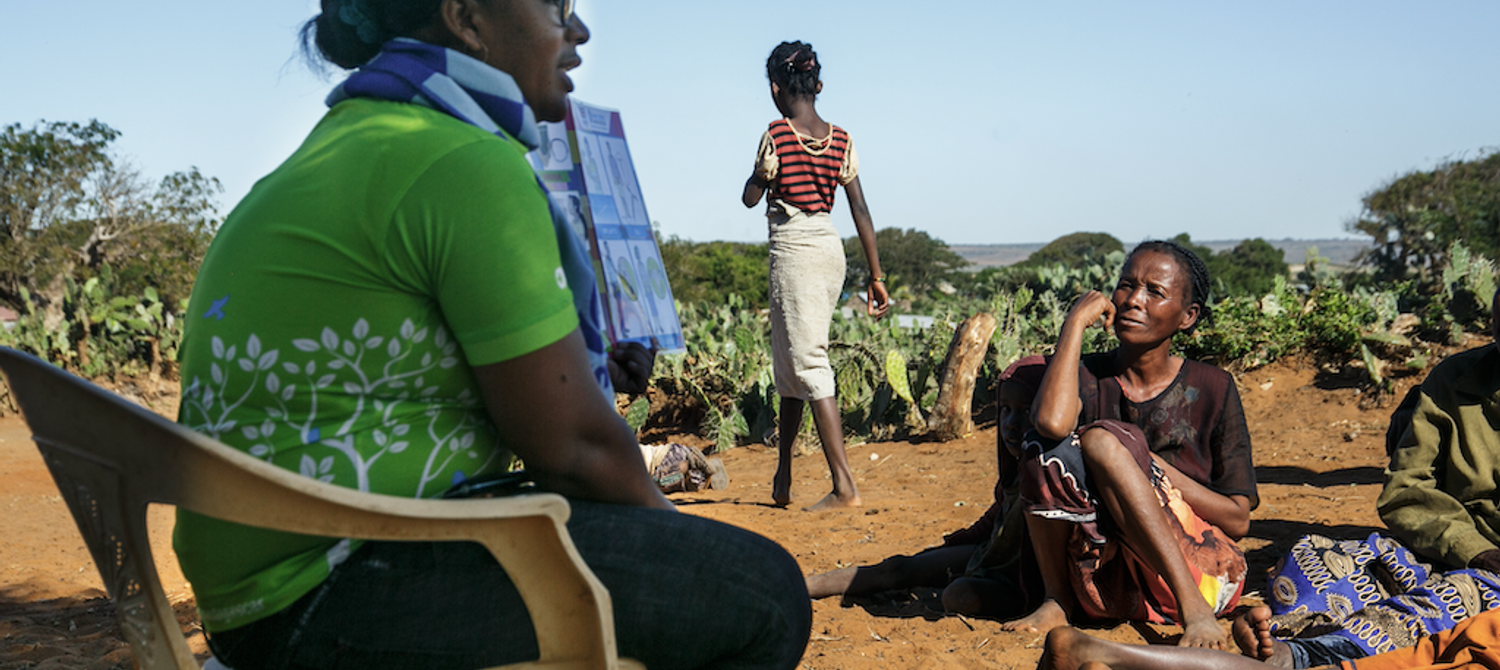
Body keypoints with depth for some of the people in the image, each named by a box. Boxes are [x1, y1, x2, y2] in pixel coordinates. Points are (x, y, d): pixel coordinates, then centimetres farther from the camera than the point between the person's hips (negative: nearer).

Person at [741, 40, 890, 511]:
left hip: (792, 250, -7)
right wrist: (876, 275, 7)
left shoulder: (777, 135, -9)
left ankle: (844, 485, -13)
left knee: (809, 363, -7)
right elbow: (861, 211, 4)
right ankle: (782, 477, 25)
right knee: (790, 361, 17)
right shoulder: (841, 140, 6)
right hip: (831, 249, 7)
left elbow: (750, 199, 1)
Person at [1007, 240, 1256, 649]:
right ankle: (1056, 601, -10)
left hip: (1201, 574, -2)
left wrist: (1155, 468, -13)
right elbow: (1052, 421, -24)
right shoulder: (1088, 376, 3)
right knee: (1048, 446, -21)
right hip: (1107, 589, 2)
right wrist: (1076, 321, -12)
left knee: (1101, 440, -23)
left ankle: (1192, 606, -27)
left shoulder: (1211, 389, 1)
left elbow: (1238, 520, 0)